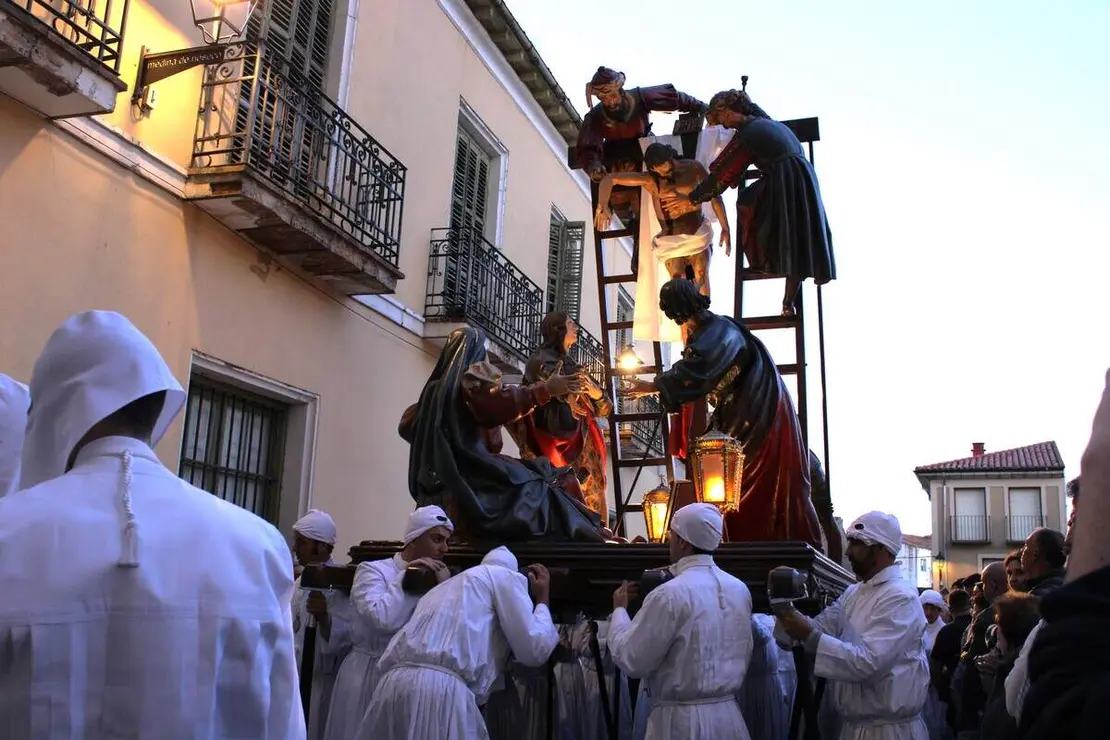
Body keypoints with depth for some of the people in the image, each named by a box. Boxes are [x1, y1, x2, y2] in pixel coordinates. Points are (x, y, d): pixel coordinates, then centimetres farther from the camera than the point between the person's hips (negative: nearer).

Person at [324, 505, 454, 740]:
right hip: (370, 673, -5)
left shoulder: (432, 580, 11)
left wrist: (443, 587, -10)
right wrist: (405, 578, -14)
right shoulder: (373, 570, -6)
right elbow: (384, 619, -26)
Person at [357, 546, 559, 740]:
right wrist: (542, 600, 24)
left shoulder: (443, 587, 37)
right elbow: (535, 650, 8)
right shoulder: (506, 576, 15)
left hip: (393, 684, 7)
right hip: (443, 689, -7)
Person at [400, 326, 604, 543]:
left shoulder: (434, 389, 16)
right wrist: (545, 390, -27)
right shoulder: (466, 385, -6)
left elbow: (407, 426, 28)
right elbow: (502, 402, -26)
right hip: (470, 481, -9)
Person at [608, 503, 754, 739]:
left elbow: (631, 660, -14)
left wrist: (619, 610, 0)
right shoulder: (740, 589, 2)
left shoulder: (671, 594, -19)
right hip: (729, 715, 6)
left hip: (683, 720, -6)